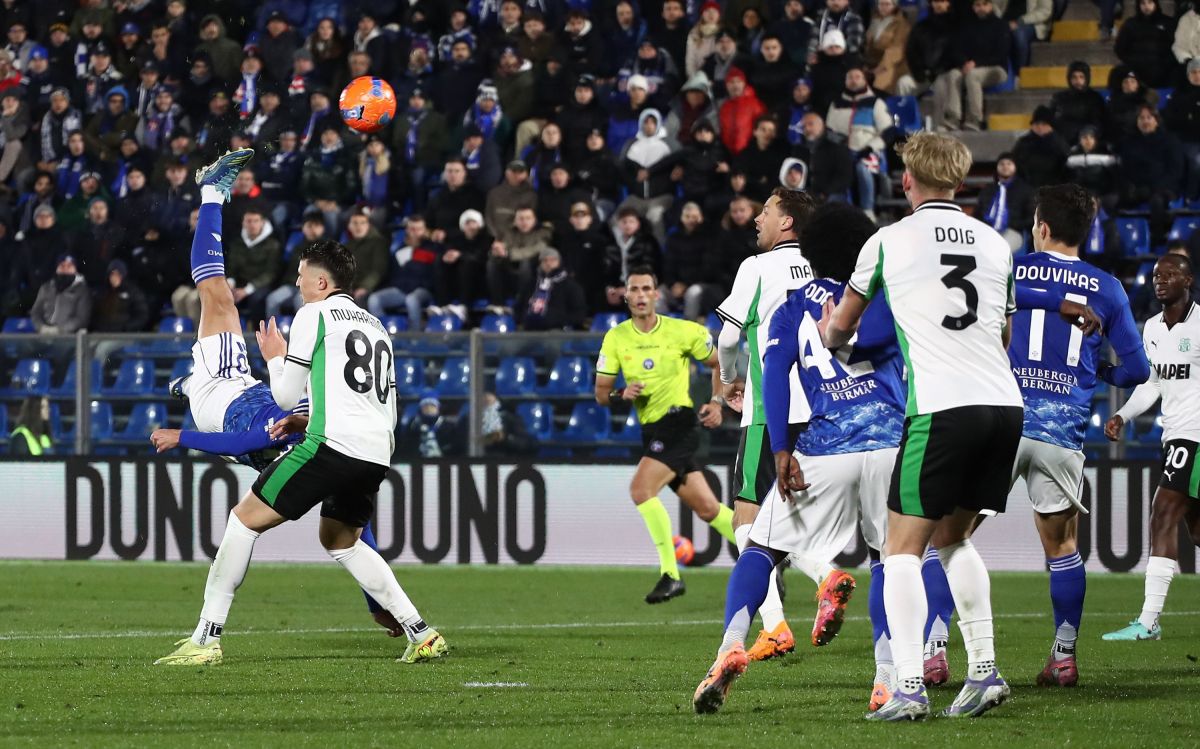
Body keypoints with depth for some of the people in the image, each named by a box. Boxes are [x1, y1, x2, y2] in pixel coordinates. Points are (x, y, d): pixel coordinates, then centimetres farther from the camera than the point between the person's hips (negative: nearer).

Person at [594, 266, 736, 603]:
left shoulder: (683, 332, -5)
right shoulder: (616, 338, 4)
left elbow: (719, 364, 8)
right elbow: (601, 393, 6)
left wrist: (717, 404, -5)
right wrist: (621, 395, -15)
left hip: (678, 421, -5)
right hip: (652, 430, 5)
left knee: (640, 489, -23)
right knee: (707, 508, 8)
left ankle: (670, 574, -16)